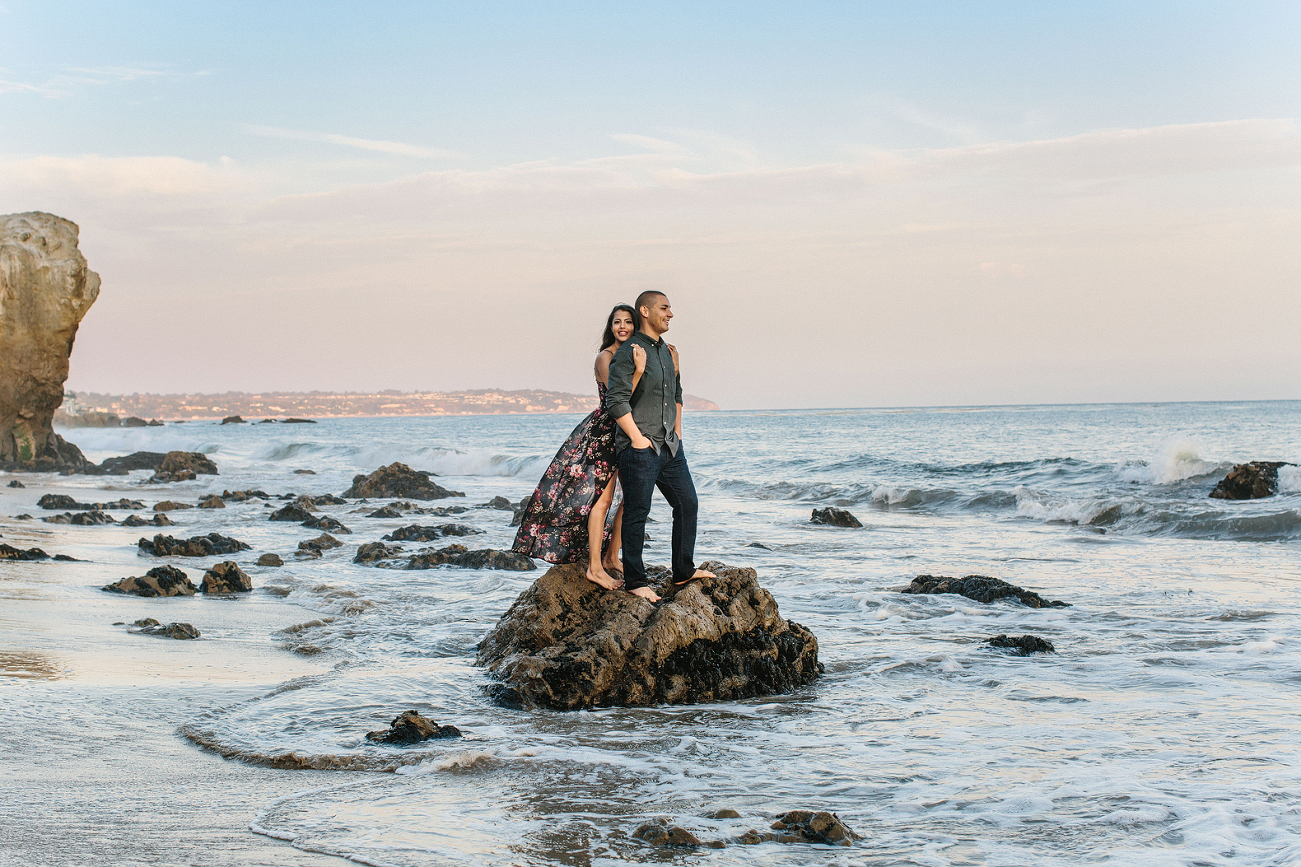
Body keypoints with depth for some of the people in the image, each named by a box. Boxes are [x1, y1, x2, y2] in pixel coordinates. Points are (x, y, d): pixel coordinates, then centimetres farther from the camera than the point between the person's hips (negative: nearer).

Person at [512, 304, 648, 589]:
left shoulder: (634, 354, 12)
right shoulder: (605, 357, -11)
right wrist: (638, 370, -34)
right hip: (603, 434, -8)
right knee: (602, 498, -8)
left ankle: (611, 557, 21)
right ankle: (594, 568, -6)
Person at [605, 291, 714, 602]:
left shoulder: (668, 352, 16)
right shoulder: (629, 352, -10)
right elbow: (616, 401, -17)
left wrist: (676, 433, 18)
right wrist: (638, 439, -17)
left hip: (670, 446, 8)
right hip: (639, 448, -8)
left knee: (687, 503, 11)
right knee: (637, 513, -3)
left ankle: (683, 571, 22)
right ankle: (634, 581, 4)